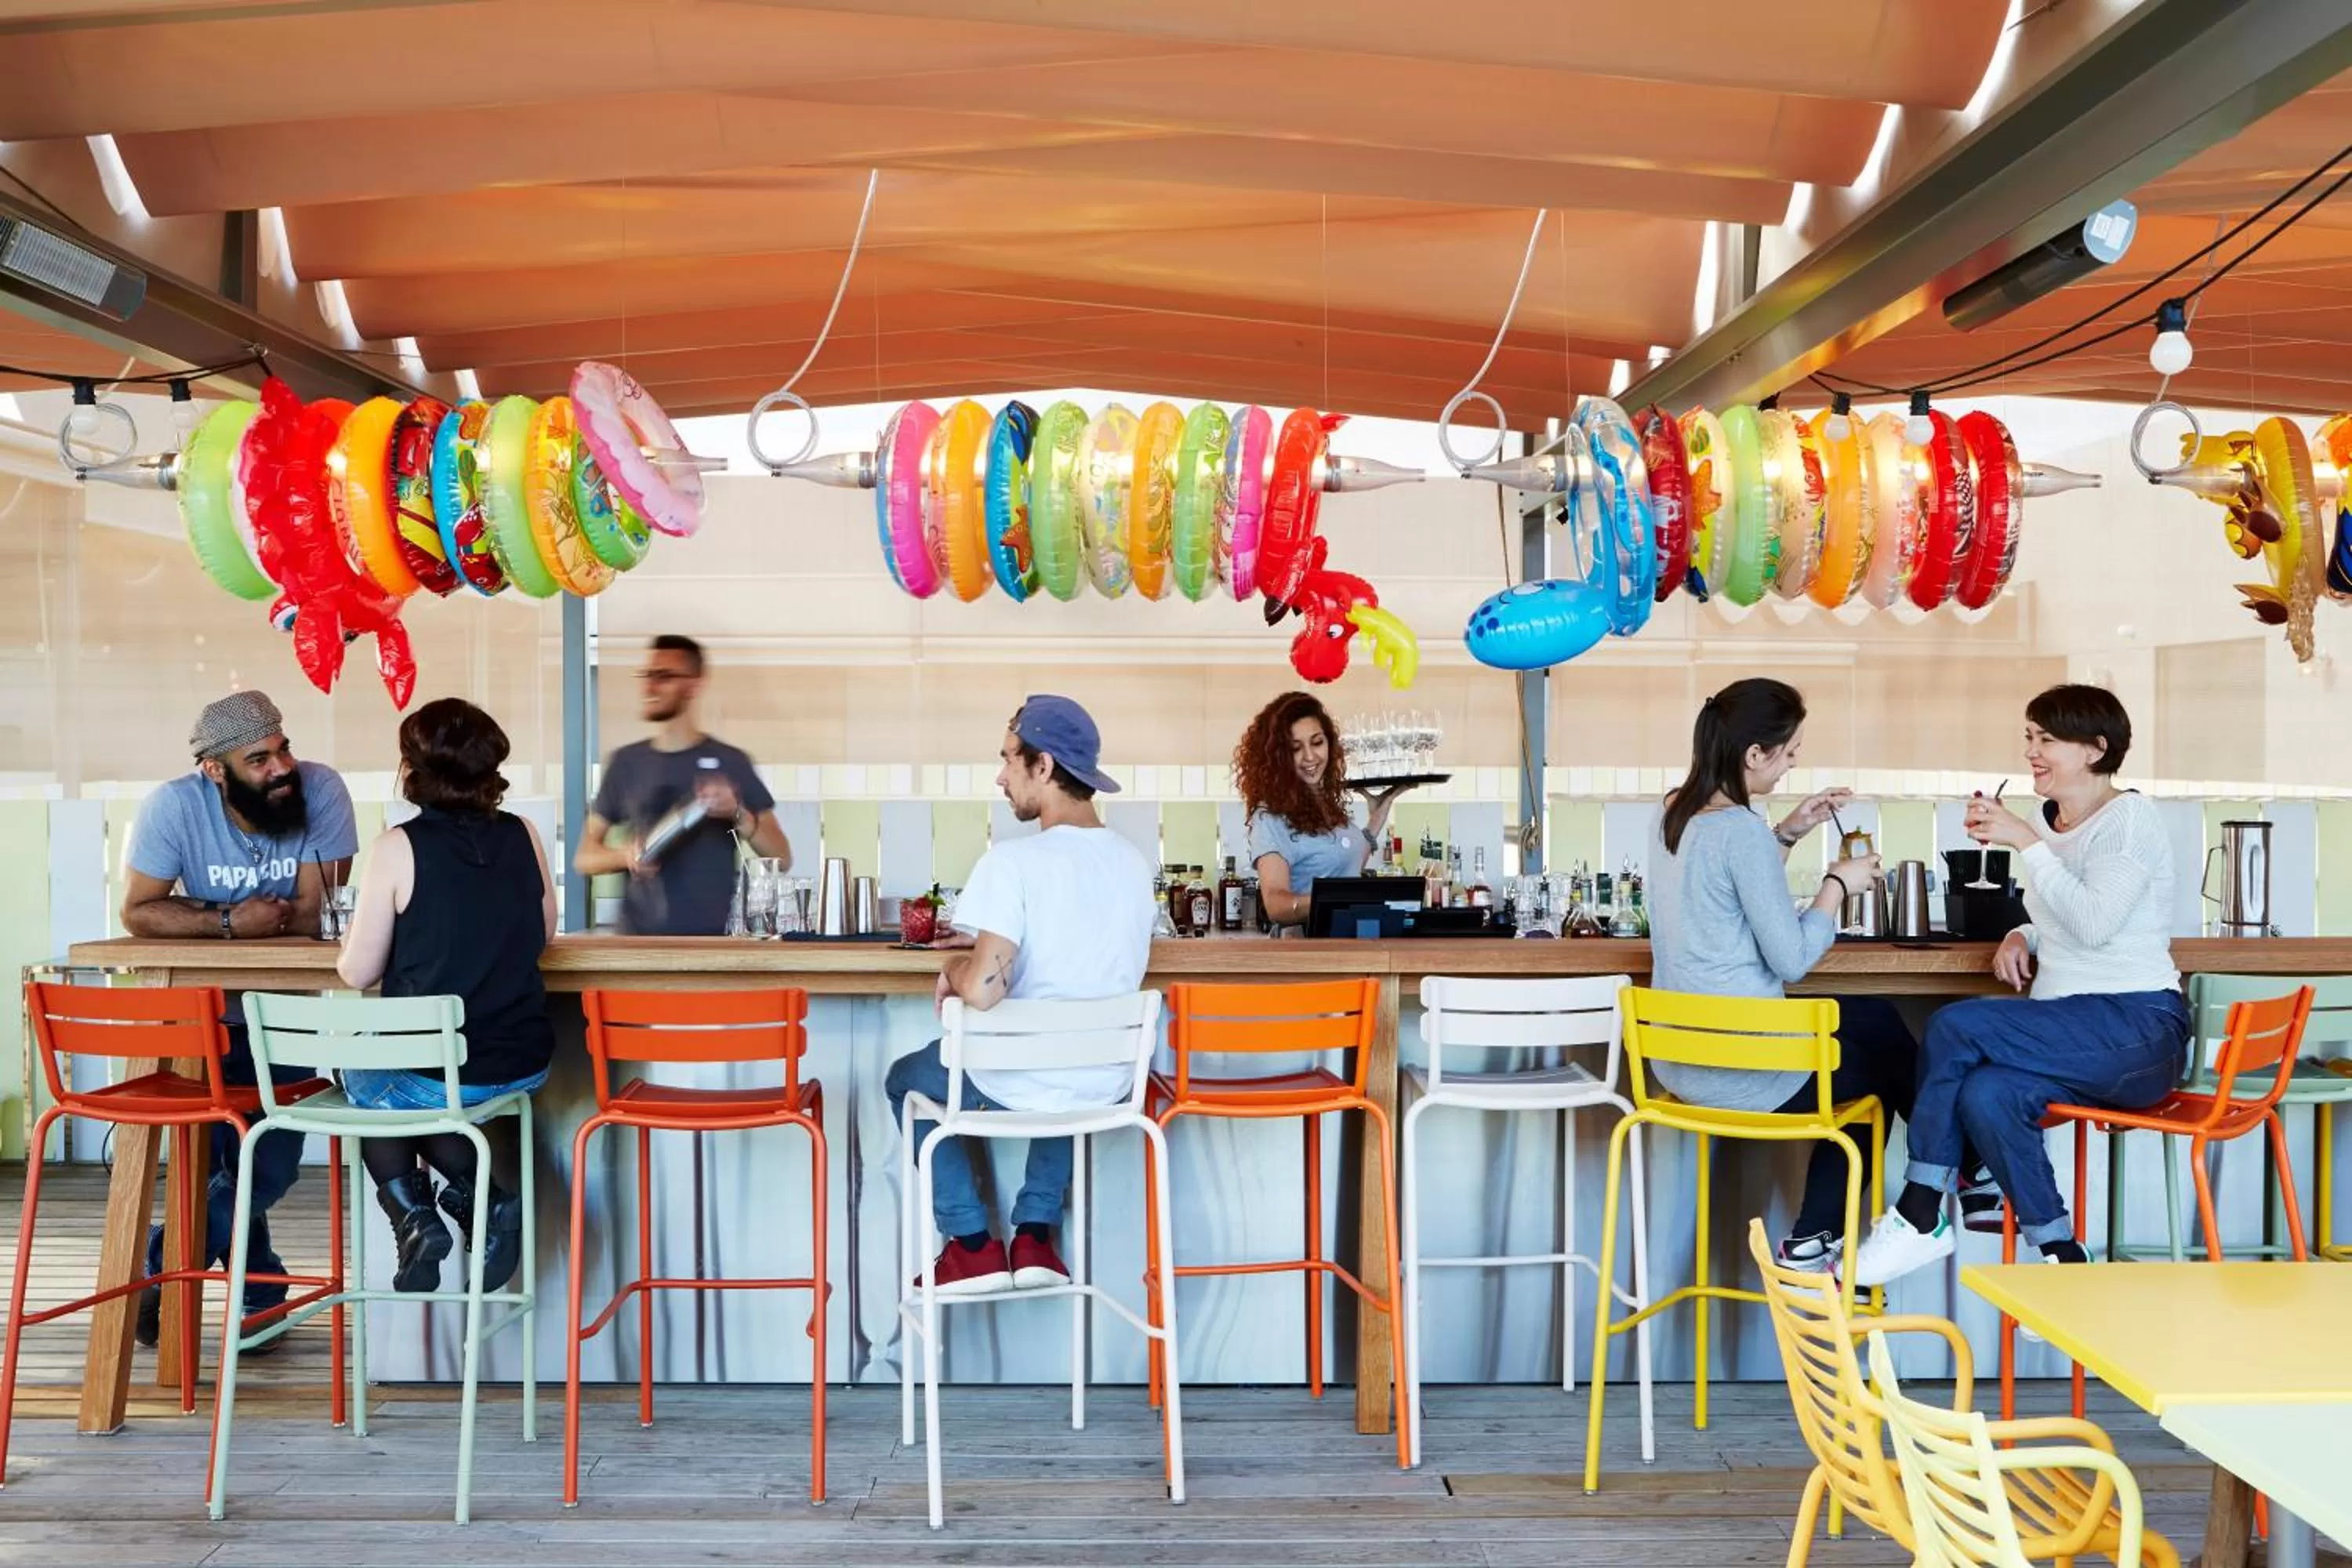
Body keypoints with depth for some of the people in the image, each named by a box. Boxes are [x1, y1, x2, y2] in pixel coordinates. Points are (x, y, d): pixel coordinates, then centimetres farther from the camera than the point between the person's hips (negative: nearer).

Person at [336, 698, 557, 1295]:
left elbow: (357, 973, -7)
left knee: (361, 1078, 30)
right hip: (522, 1065, 5)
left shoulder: (400, 846, -13)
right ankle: (488, 1197, 22)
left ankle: (414, 1216, 14)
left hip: (427, 1073, -5)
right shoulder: (523, 837, -1)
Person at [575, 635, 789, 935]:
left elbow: (781, 857, 1)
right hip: (643, 941, 2)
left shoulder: (729, 762, 4)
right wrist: (624, 855, -8)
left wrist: (738, 813, -17)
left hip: (713, 942, -2)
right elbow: (584, 857, 13)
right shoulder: (626, 762, 11)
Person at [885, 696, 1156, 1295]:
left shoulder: (1013, 861, -21)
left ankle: (973, 1246, 21)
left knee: (907, 1079, 26)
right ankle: (1036, 1234, 30)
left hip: (1023, 1082, -5)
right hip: (1108, 1083, 5)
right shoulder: (1134, 862, 0)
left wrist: (954, 969, -5)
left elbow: (982, 991, -27)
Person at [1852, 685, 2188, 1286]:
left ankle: (1920, 1218, -18)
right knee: (1985, 1095, -28)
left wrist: (2026, 842, -19)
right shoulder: (2047, 820, 17)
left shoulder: (2129, 818, -6)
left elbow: (2092, 922, -20)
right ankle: (2061, 1261, -18)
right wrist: (2022, 936, 6)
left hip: (2138, 1028, -7)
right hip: (2076, 1037, 7)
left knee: (1957, 1026, -27)